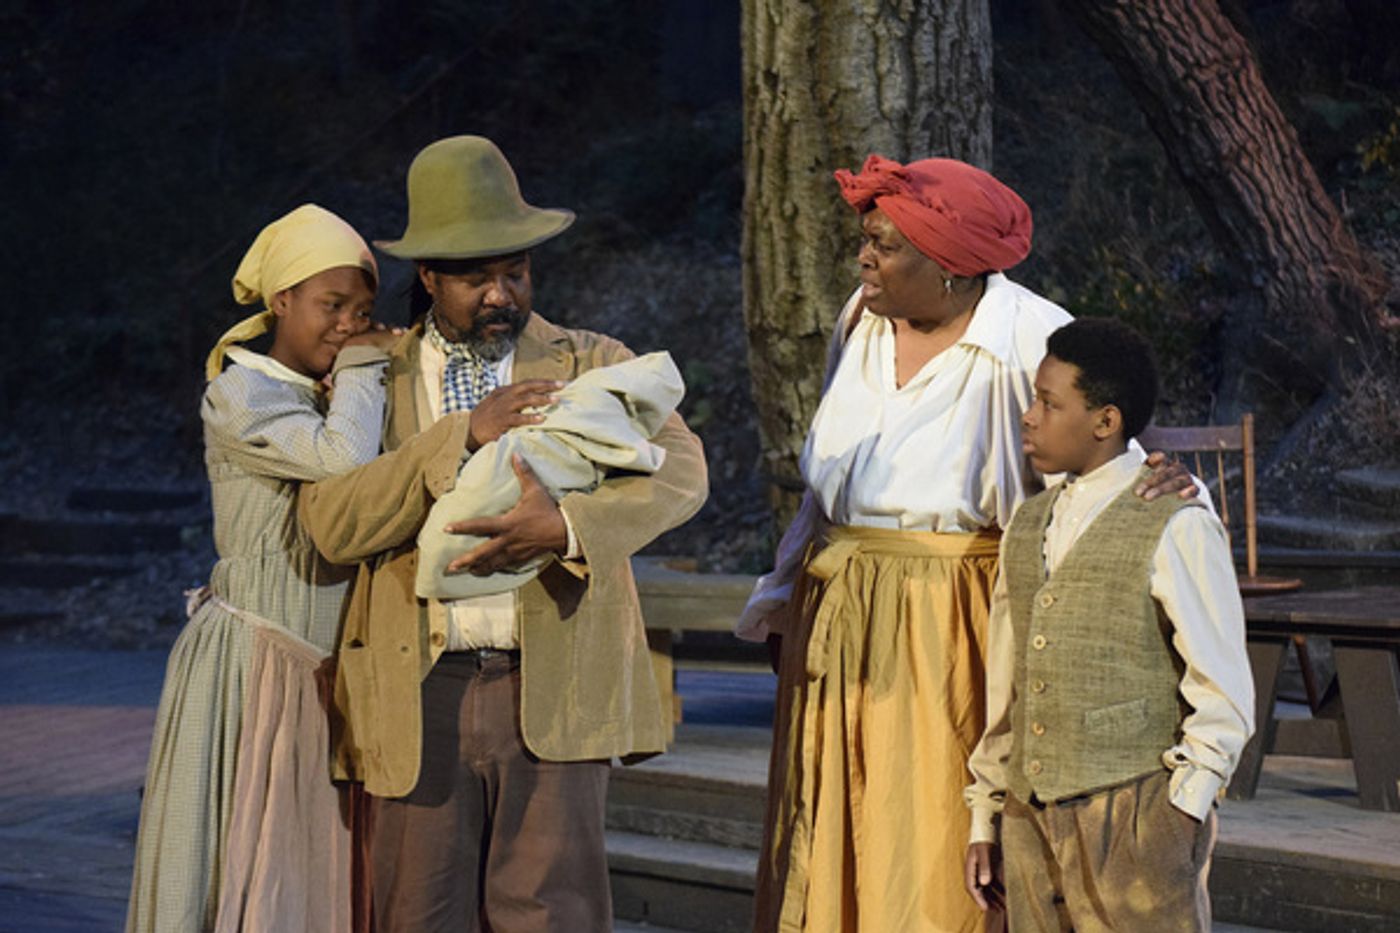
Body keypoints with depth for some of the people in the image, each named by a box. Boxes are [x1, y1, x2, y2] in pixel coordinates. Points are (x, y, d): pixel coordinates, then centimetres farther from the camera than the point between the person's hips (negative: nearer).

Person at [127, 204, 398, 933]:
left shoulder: (327, 403, 15)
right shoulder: (238, 396, -9)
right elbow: (343, 461, -25)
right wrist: (362, 368, -11)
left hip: (322, 675, 7)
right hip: (253, 662, -7)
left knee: (309, 867, 7)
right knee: (240, 862, -5)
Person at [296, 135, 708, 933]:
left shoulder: (592, 364, 10)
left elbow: (679, 472, -7)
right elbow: (332, 523, -4)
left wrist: (565, 526, -24)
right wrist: (462, 436, -14)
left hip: (552, 692, -1)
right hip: (419, 696, 1)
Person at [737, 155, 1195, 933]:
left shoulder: (1029, 342, -12)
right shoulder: (862, 321, 7)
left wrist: (1167, 482, -34)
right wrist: (788, 605, 18)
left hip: (952, 629, -6)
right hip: (841, 626, 6)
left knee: (936, 835, -4)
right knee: (836, 841, 9)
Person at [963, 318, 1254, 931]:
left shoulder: (1174, 527, -6)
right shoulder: (1027, 528, 15)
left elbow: (1224, 696, -7)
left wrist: (1183, 810, -13)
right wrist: (984, 817, 16)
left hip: (1133, 809, -7)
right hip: (1031, 813, 7)